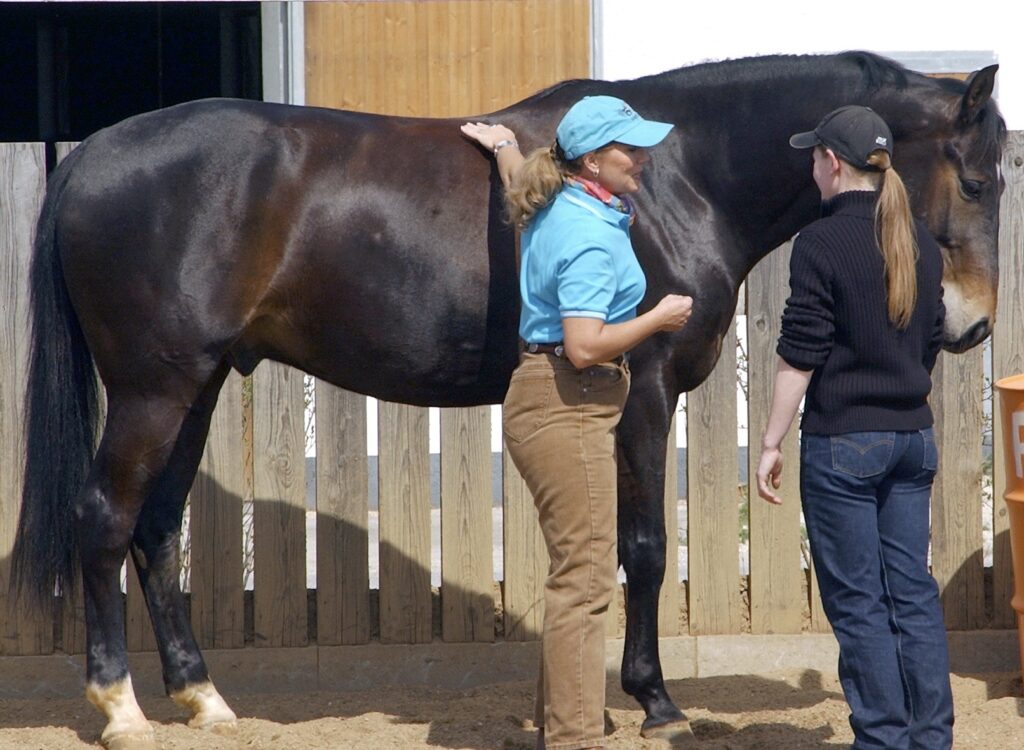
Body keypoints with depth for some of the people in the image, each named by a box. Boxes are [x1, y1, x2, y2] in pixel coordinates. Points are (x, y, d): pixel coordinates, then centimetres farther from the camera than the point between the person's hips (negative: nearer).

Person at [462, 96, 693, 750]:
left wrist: (503, 143, 51)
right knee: (585, 577, -10)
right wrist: (660, 318, -14)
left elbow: (520, 181, 32)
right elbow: (586, 346, -26)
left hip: (564, 404, 11)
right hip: (569, 407, -11)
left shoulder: (557, 206, 9)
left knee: (583, 570, 17)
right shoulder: (591, 237, -21)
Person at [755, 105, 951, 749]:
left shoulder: (822, 243, -12)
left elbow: (800, 356, -13)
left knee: (857, 600, 0)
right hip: (913, 436, 6)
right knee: (913, 592, 10)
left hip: (842, 441, -6)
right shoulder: (921, 245, 8)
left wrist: (772, 443, -8)